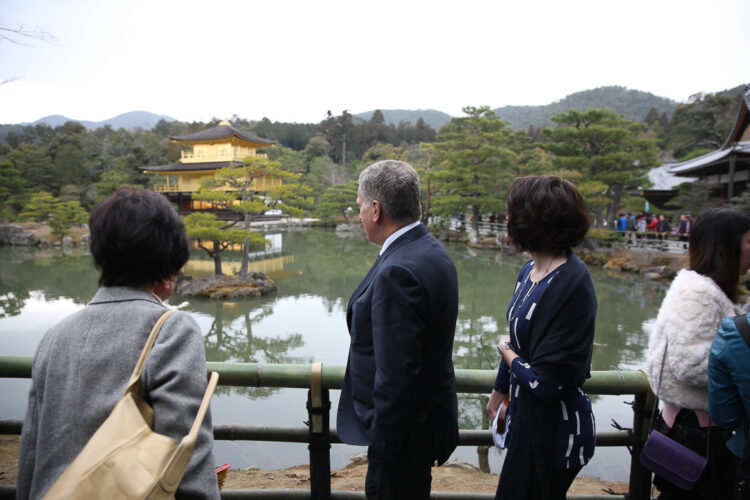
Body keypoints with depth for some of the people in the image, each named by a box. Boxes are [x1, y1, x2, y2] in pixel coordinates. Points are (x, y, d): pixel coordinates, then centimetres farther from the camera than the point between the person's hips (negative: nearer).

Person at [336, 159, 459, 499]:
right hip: (429, 411, 9)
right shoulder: (432, 251, 3)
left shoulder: (398, 272, -28)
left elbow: (395, 375, -28)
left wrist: (383, 443, -16)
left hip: (406, 430, -9)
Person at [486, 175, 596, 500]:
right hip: (527, 416, 8)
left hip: (552, 432, -8)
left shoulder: (571, 286, -27)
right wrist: (499, 390, 23)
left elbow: (546, 383, -27)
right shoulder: (530, 271, 0)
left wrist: (506, 352, -10)